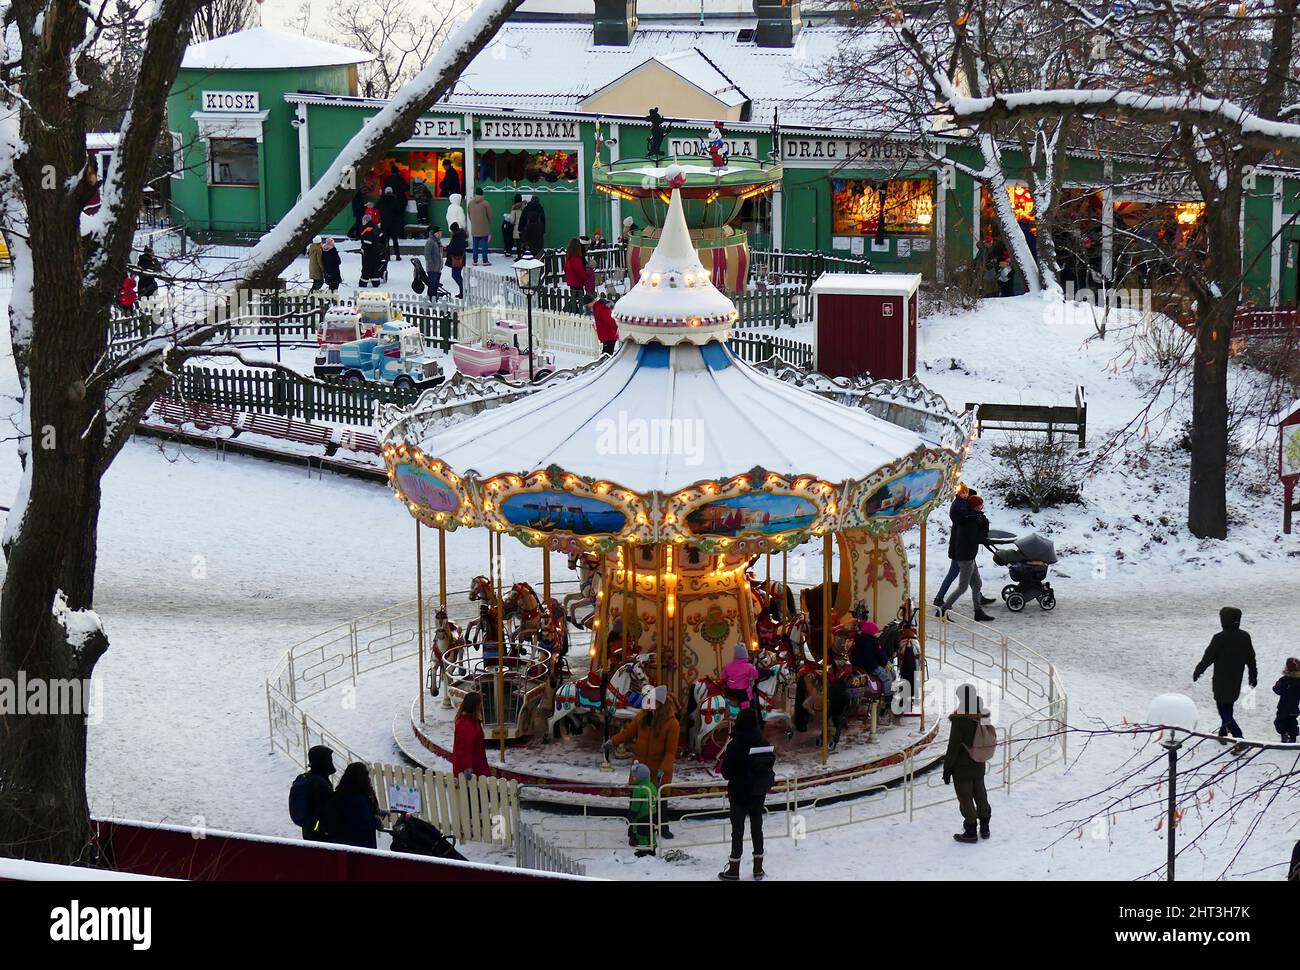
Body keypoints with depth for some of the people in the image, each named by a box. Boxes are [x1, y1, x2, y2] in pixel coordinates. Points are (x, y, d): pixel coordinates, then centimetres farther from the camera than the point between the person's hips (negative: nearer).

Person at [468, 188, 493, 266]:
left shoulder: (470, 203, 2)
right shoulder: (485, 203, -9)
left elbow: (469, 215, 11)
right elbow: (490, 215, -3)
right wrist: (489, 223, 16)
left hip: (474, 228, 3)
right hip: (484, 228, -3)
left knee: (475, 245, 9)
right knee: (484, 244, 0)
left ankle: (475, 261, 11)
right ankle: (485, 261, -1)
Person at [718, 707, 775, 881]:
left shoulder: (735, 745, -20)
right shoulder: (764, 743, -5)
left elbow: (726, 772, -15)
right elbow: (771, 764, 3)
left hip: (739, 794, -4)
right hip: (759, 794, 5)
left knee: (737, 830, 4)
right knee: (757, 827, 15)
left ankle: (733, 870, 9)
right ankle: (758, 870, 20)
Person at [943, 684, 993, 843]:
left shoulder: (959, 721, -24)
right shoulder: (983, 719, -4)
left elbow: (953, 748, -20)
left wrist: (946, 770, -11)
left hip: (962, 769, -6)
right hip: (979, 766, 6)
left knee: (965, 799, 6)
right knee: (980, 796, 19)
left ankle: (970, 832, 12)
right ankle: (984, 828, 29)